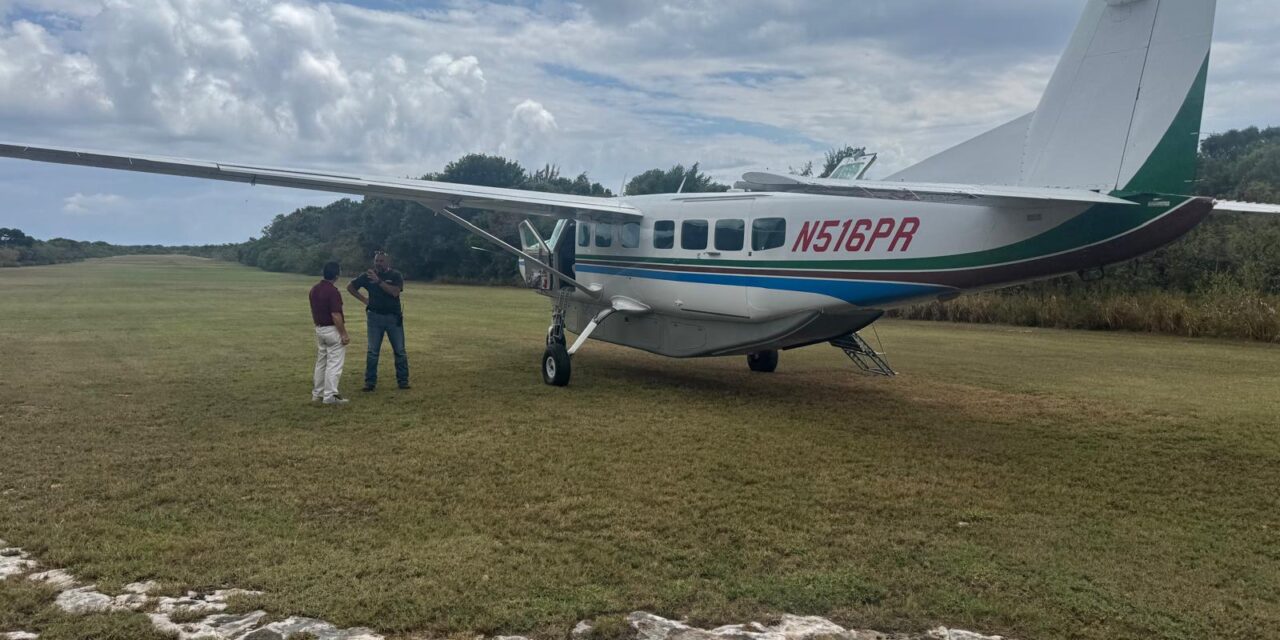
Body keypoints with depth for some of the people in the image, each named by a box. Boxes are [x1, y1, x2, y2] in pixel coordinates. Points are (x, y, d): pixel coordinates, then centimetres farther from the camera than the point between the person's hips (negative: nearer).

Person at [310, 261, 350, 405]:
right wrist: (344, 334, -17)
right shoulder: (333, 291, -19)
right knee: (334, 363, -3)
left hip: (319, 329, 9)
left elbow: (313, 311, 14)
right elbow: (335, 315, -22)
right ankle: (330, 395, -3)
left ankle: (317, 393, 22)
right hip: (332, 330, -9)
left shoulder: (314, 289, 7)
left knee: (321, 362, 17)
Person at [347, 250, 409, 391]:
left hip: (393, 317, -1)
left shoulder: (396, 275, -3)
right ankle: (370, 382, 9)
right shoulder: (368, 275, 2)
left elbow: (395, 292, -20)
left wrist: (378, 281, -24)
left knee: (400, 351, 2)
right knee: (372, 351, 3)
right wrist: (364, 299, 3)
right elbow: (350, 287, 12)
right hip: (375, 316, 1)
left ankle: (403, 381, 10)